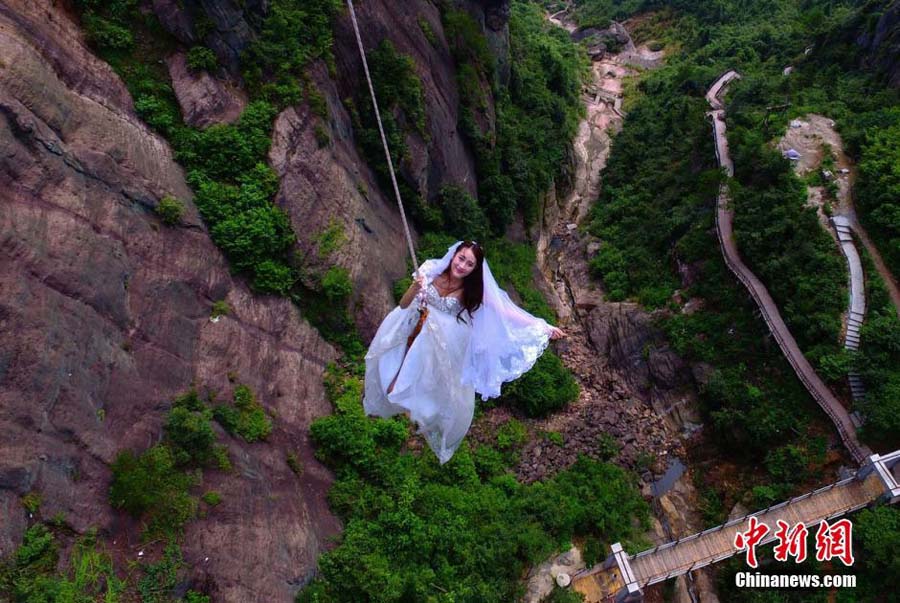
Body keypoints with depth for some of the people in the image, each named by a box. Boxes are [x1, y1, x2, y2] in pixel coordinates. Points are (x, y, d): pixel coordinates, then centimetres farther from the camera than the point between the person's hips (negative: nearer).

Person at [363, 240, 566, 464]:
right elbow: (403, 305, -11)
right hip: (413, 332, 1)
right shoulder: (432, 270, -14)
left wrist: (544, 328, -25)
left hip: (441, 346, -1)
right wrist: (414, 288, -33)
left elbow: (506, 312, -18)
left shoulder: (473, 291, -16)